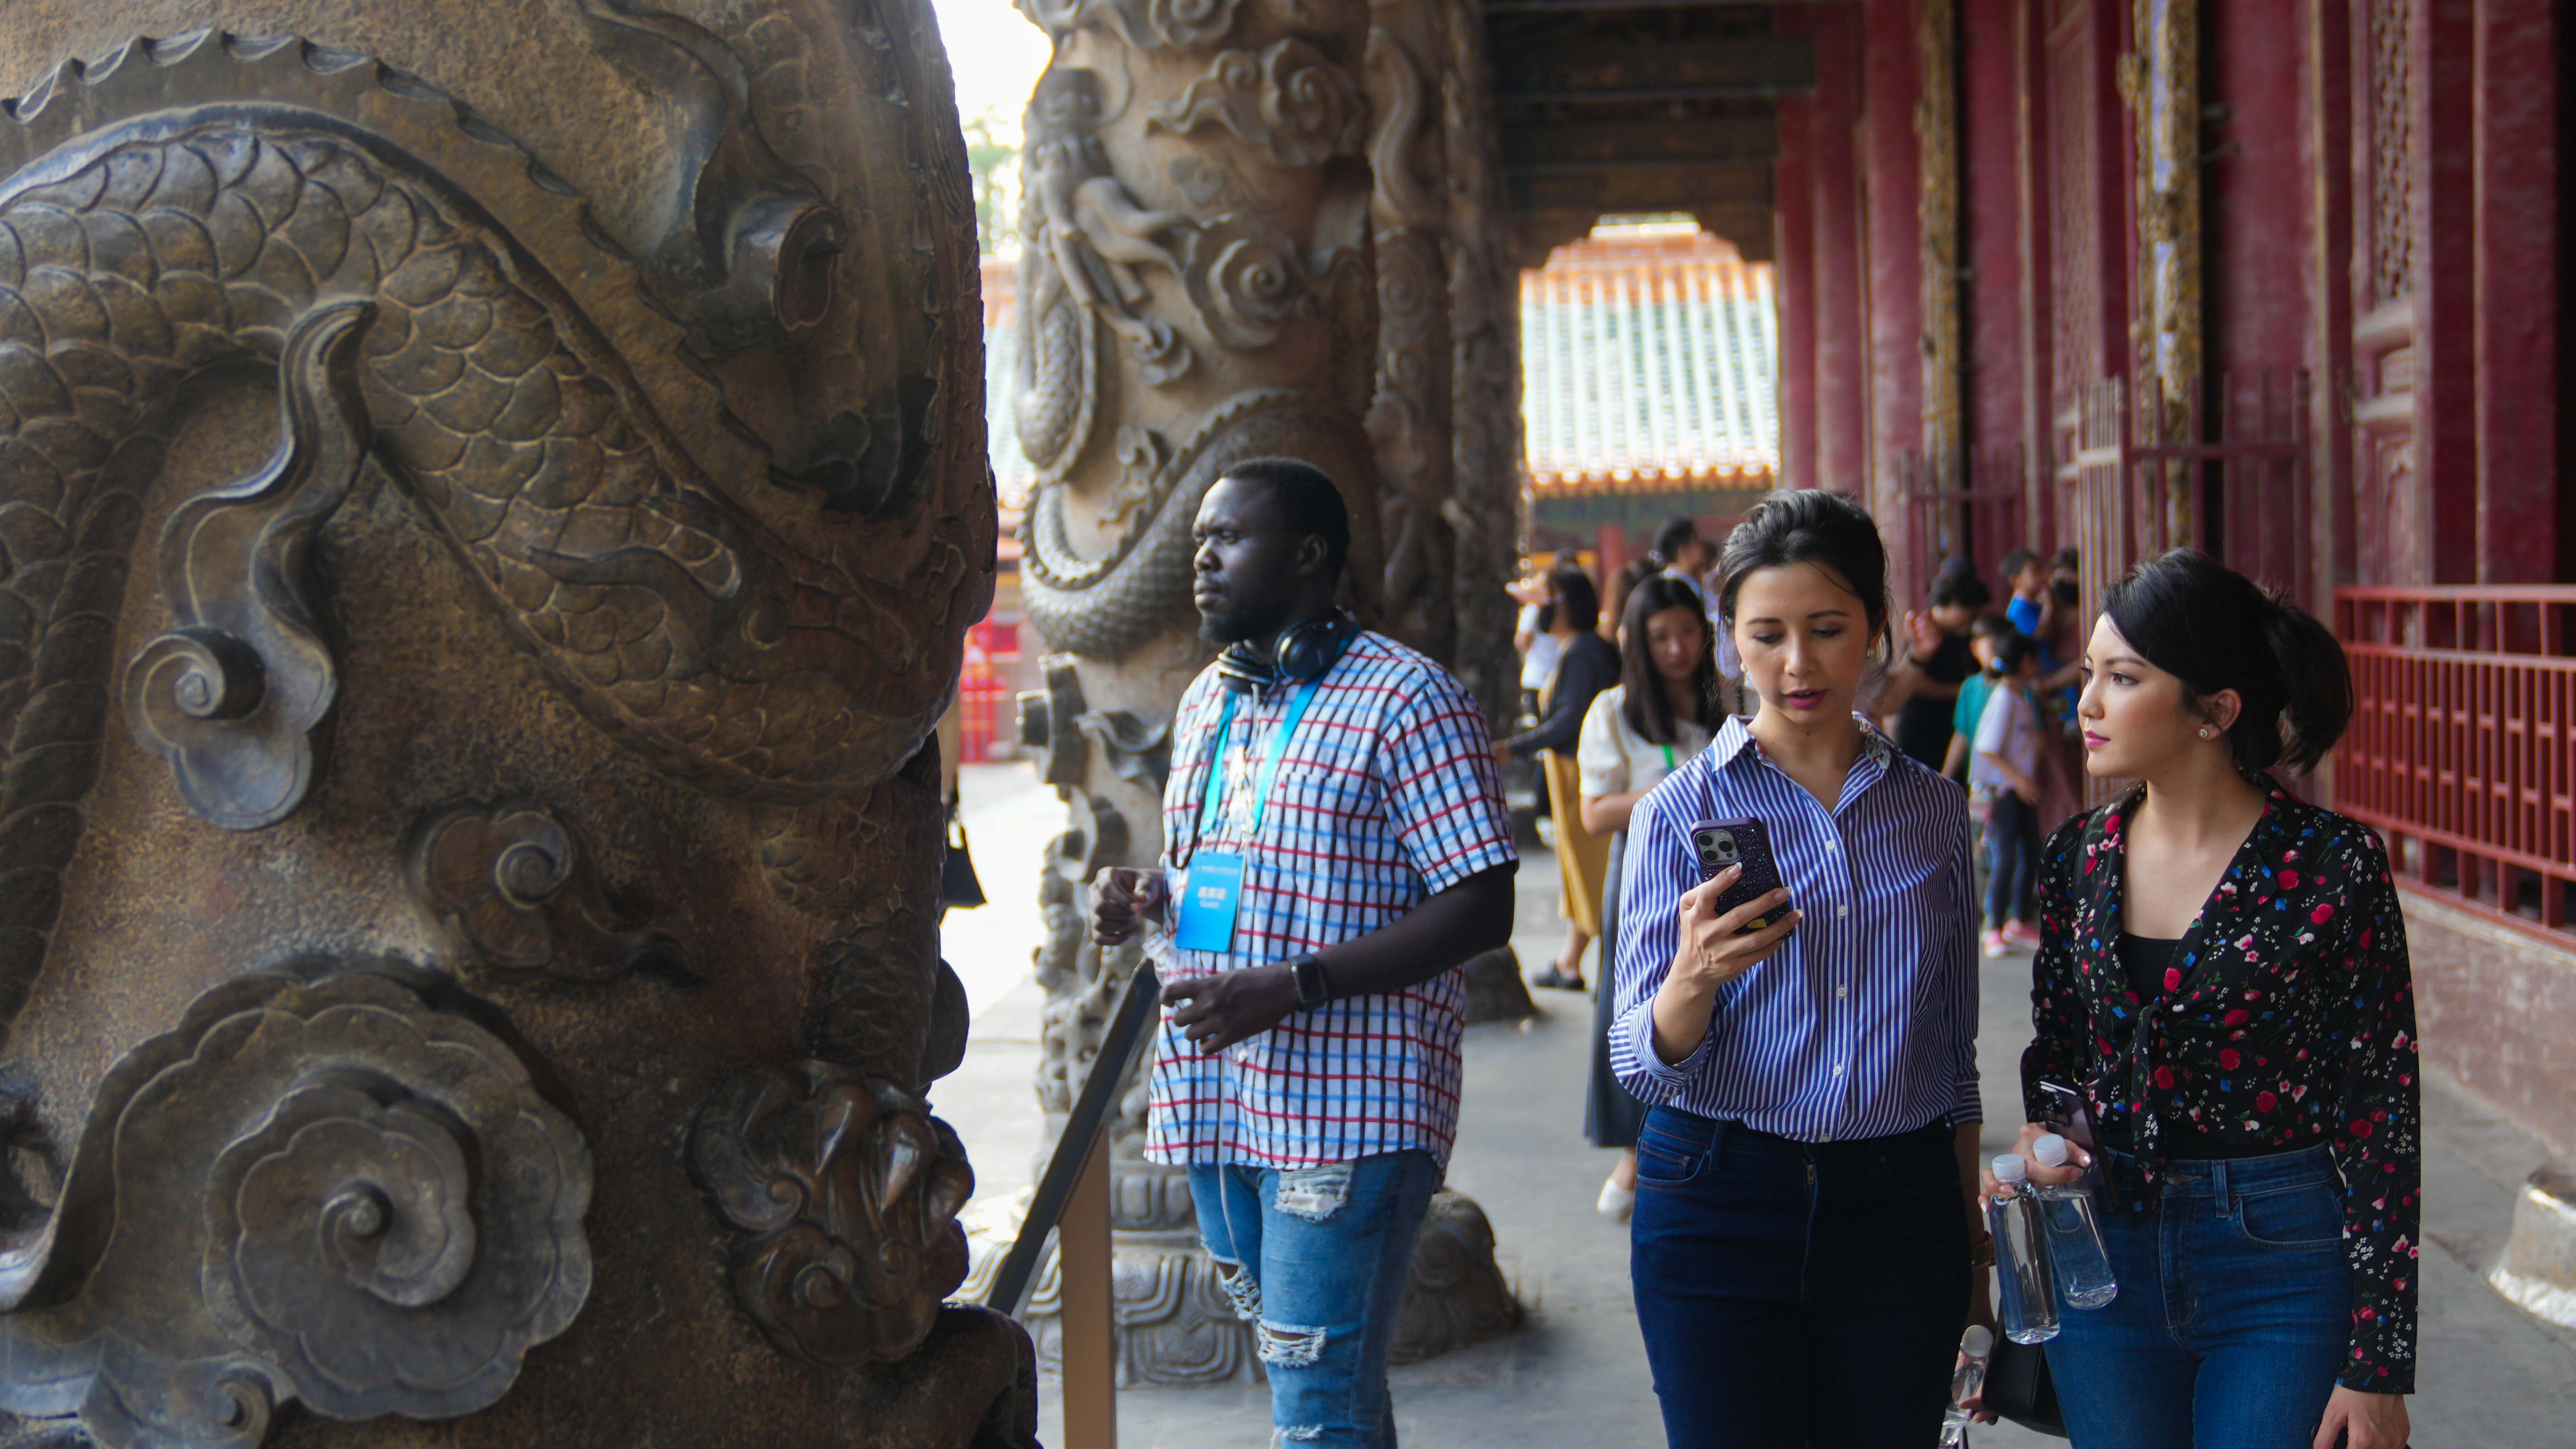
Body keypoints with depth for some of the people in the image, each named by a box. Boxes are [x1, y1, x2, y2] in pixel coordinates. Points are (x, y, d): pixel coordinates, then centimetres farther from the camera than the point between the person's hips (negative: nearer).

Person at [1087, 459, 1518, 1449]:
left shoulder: (1406, 700, -9)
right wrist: (1145, 907, 3)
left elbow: (1482, 910, -14)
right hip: (1215, 1098, 8)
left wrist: (1292, 987, -21)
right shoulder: (1206, 701, 16)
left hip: (1351, 1104, -8)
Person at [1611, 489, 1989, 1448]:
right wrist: (1695, 976, -29)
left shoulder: (1933, 808, 6)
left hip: (1900, 1205, 3)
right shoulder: (1681, 811, -4)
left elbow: (1953, 1052, 14)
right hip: (1720, 1206, -2)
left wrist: (1971, 1243, 16)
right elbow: (1643, 1064, -9)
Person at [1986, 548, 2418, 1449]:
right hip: (2106, 1252, 5)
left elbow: (2384, 1119, -11)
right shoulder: (2078, 858, 2)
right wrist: (2039, 1134, -7)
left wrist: (2378, 1369, -12)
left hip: (2284, 1267, -4)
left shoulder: (2333, 866, -13)